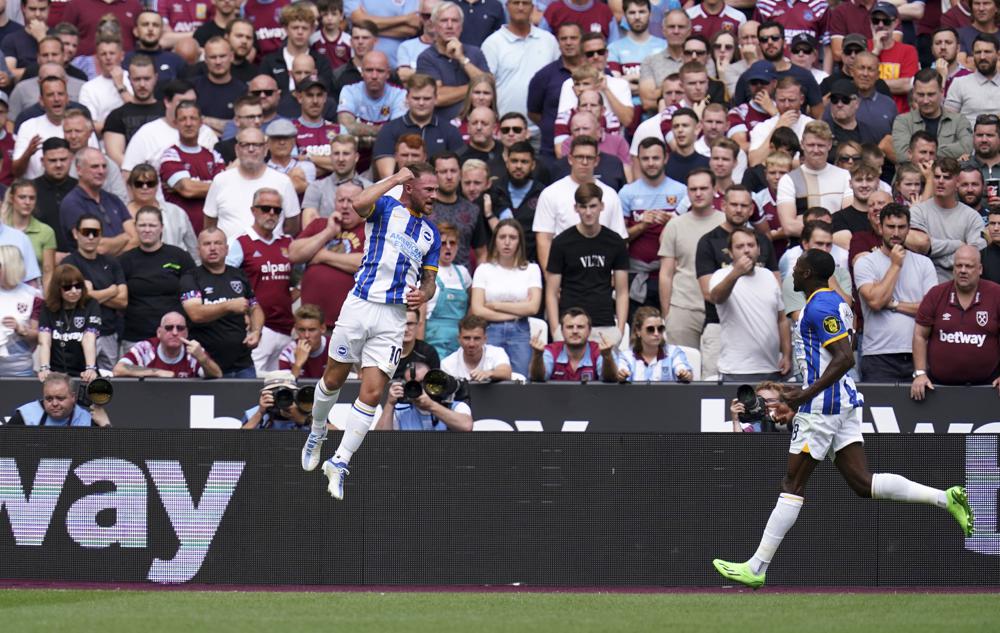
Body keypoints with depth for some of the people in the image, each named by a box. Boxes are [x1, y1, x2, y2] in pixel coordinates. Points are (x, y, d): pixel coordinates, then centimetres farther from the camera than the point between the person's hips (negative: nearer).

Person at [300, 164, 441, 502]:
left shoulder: (431, 234, 15)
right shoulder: (385, 207, -1)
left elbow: (430, 280, 20)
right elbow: (360, 203, -25)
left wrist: (424, 293, -4)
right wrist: (395, 178, -16)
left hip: (394, 318, 3)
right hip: (361, 306, -3)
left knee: (372, 394, -5)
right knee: (333, 379, 10)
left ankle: (339, 462, 3)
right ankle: (317, 431, 38)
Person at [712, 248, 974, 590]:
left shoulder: (819, 307, -14)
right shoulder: (836, 302, 16)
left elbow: (844, 358, -24)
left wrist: (807, 395, -26)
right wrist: (805, 393, 28)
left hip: (822, 406, -9)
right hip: (846, 401, 9)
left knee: (793, 485, -4)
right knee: (862, 482, 4)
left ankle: (756, 568, 0)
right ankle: (946, 498, -7)